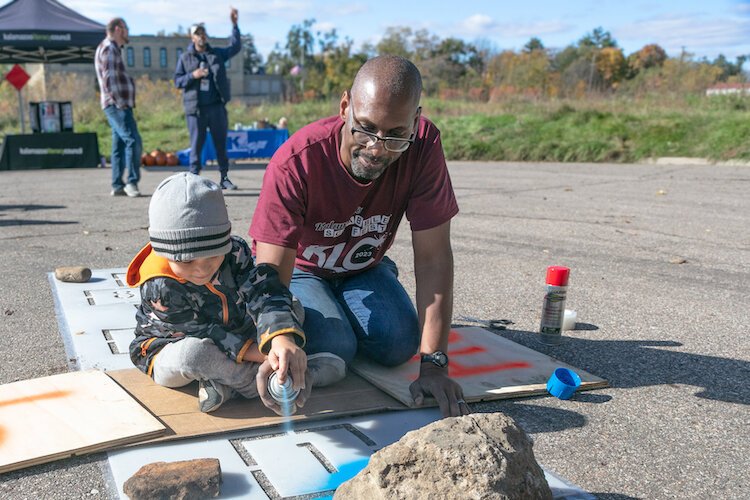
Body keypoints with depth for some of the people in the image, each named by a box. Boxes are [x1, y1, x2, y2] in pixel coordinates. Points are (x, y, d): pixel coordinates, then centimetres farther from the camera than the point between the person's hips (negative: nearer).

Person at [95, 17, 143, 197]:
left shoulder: (112, 48, 23)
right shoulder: (109, 48, -8)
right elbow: (109, 78, -18)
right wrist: (119, 102, -20)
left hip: (119, 105, 10)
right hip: (117, 105, -10)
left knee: (119, 145, 9)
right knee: (133, 141, -16)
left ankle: (117, 186, 11)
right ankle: (132, 182, -15)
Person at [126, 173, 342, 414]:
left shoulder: (234, 252, -20)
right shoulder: (160, 288, -30)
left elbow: (265, 294, -31)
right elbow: (203, 334, -28)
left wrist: (283, 341, -51)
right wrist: (259, 355, -33)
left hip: (234, 334, 5)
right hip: (172, 347, -5)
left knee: (291, 309, -5)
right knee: (195, 352, -41)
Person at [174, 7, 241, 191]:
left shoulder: (217, 54, 12)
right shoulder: (185, 58, 8)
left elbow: (235, 46, 12)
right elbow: (177, 81, 6)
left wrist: (234, 24, 4)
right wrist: (193, 75, -12)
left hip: (217, 106, 2)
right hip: (195, 108, -2)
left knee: (221, 143, 5)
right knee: (196, 144, -1)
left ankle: (224, 178, 12)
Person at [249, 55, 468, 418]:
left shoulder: (423, 146, -28)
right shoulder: (296, 162, -35)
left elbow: (433, 256, -27)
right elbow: (271, 275, -34)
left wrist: (434, 363, -31)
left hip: (363, 268, 3)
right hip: (299, 269, -3)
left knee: (399, 345, -17)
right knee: (334, 347, -25)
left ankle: (343, 305, 14)